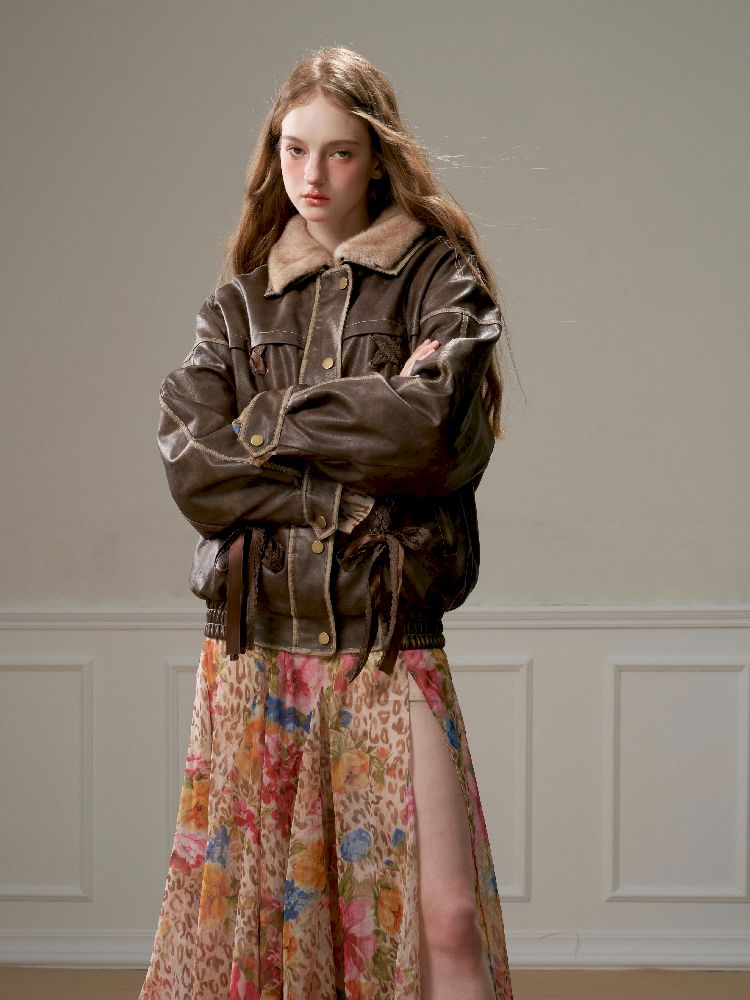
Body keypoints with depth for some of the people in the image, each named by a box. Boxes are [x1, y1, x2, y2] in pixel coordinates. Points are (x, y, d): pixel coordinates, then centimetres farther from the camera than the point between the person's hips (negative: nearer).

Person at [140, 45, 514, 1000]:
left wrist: (272, 420, -5)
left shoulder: (439, 277, 4)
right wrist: (355, 497, -10)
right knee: (239, 905, 4)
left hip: (388, 643, -2)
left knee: (446, 919, -8)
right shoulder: (238, 302, 13)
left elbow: (431, 430, -14)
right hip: (255, 641, 3)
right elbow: (191, 466, -1)